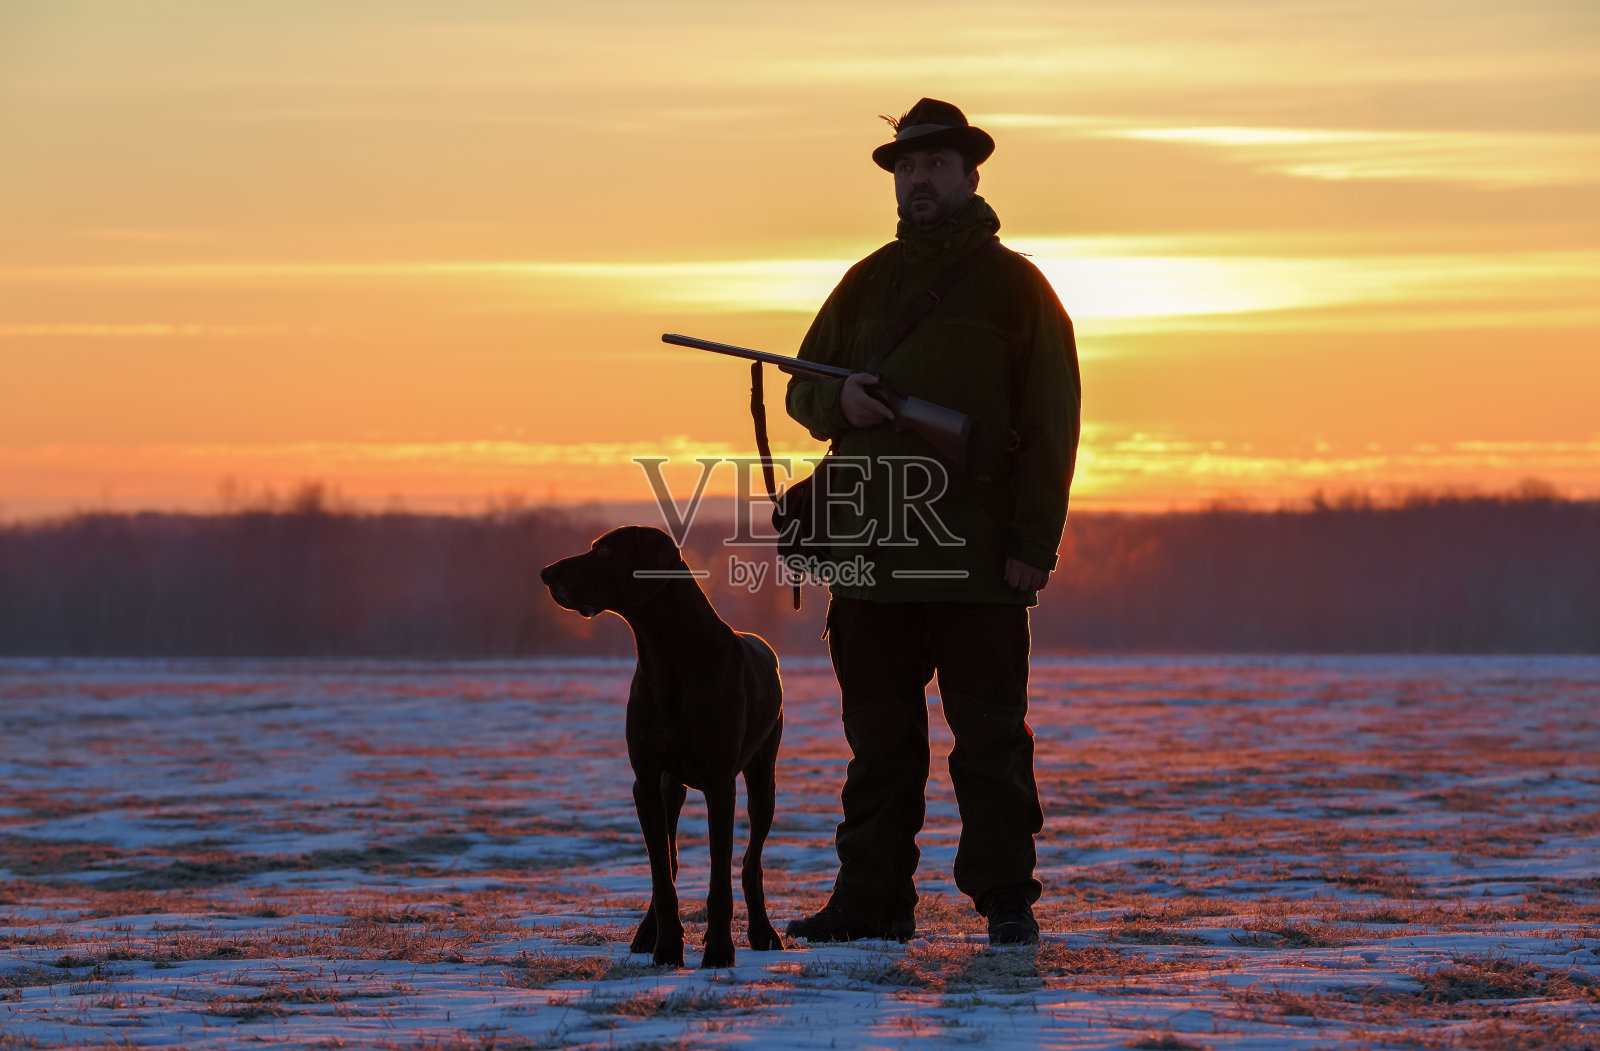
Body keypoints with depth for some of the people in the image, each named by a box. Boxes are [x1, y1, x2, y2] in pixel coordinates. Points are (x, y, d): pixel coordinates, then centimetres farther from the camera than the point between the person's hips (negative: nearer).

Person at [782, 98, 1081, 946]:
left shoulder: (1013, 285, 3)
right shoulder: (866, 283, 15)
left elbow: (1050, 423, -1)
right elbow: (803, 385, 18)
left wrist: (1034, 543, -9)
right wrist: (838, 401, -7)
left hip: (977, 553, -4)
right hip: (872, 548, 4)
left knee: (990, 736, -1)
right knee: (878, 735, 6)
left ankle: (1006, 900, 3)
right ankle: (872, 898, 10)